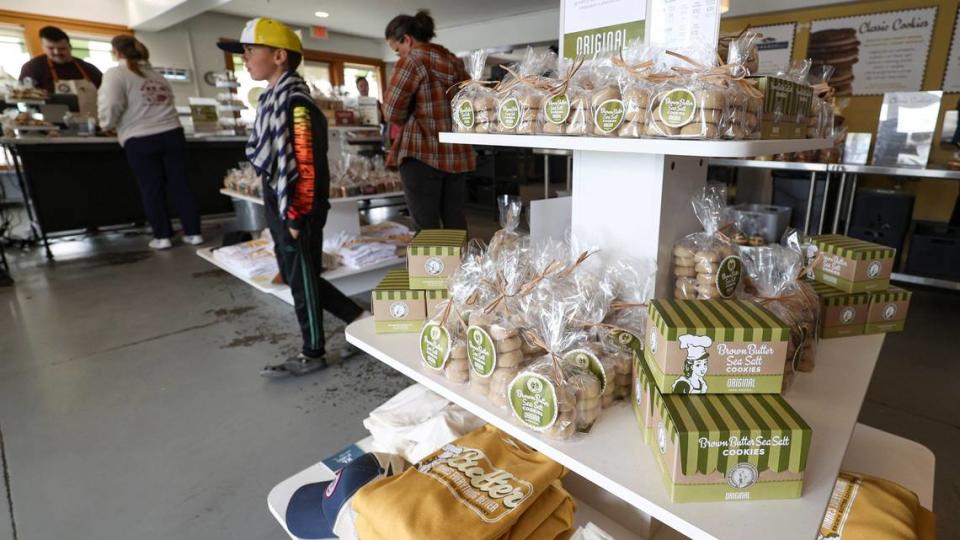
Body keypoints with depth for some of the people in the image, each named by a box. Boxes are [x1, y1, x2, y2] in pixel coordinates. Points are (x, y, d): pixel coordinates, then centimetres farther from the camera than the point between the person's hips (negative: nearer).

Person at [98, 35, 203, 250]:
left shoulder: (115, 73, 0)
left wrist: (107, 125, 8)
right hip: (172, 134, 4)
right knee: (180, 185, 4)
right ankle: (193, 233, 5)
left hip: (140, 140, -4)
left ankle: (162, 236, 7)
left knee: (151, 189, 4)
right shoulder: (156, 75, 17)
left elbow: (111, 105, -9)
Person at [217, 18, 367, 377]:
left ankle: (313, 354, 20)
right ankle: (357, 317, 27)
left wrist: (296, 215, -19)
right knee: (295, 276, 16)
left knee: (302, 280, 2)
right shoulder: (272, 99, 14)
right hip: (280, 208, 10)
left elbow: (307, 165, -22)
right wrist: (279, 211, 19)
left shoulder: (295, 103, -17)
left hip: (298, 211, -10)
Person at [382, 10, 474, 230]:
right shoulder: (455, 61, 15)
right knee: (455, 222, 10)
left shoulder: (412, 60, -5)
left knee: (426, 225, -1)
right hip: (457, 154, 7)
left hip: (422, 154, -7)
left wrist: (412, 120, 12)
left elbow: (392, 111, -6)